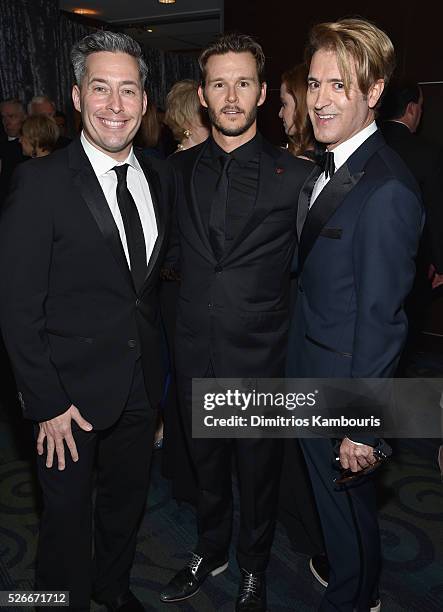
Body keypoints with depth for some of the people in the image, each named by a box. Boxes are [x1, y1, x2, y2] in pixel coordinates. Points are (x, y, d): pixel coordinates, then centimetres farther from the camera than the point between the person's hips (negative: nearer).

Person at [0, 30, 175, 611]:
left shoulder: (160, 177, 1)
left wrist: (160, 360, 7)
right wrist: (47, 404, -15)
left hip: (142, 385, 6)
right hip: (73, 390, -5)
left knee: (127, 499, 25)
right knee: (67, 517, 14)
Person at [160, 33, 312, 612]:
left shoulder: (294, 176, -9)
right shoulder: (180, 169, 1)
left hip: (261, 356, -3)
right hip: (196, 353, 3)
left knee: (259, 473, 17)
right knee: (206, 463, 22)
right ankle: (211, 551, 49)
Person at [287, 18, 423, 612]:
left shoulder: (387, 188, -25)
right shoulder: (326, 167, 4)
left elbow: (381, 315, -24)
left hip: (347, 378, -8)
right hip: (308, 367, 8)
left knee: (347, 495, 16)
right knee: (324, 484, 27)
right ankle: (340, 564, 54)